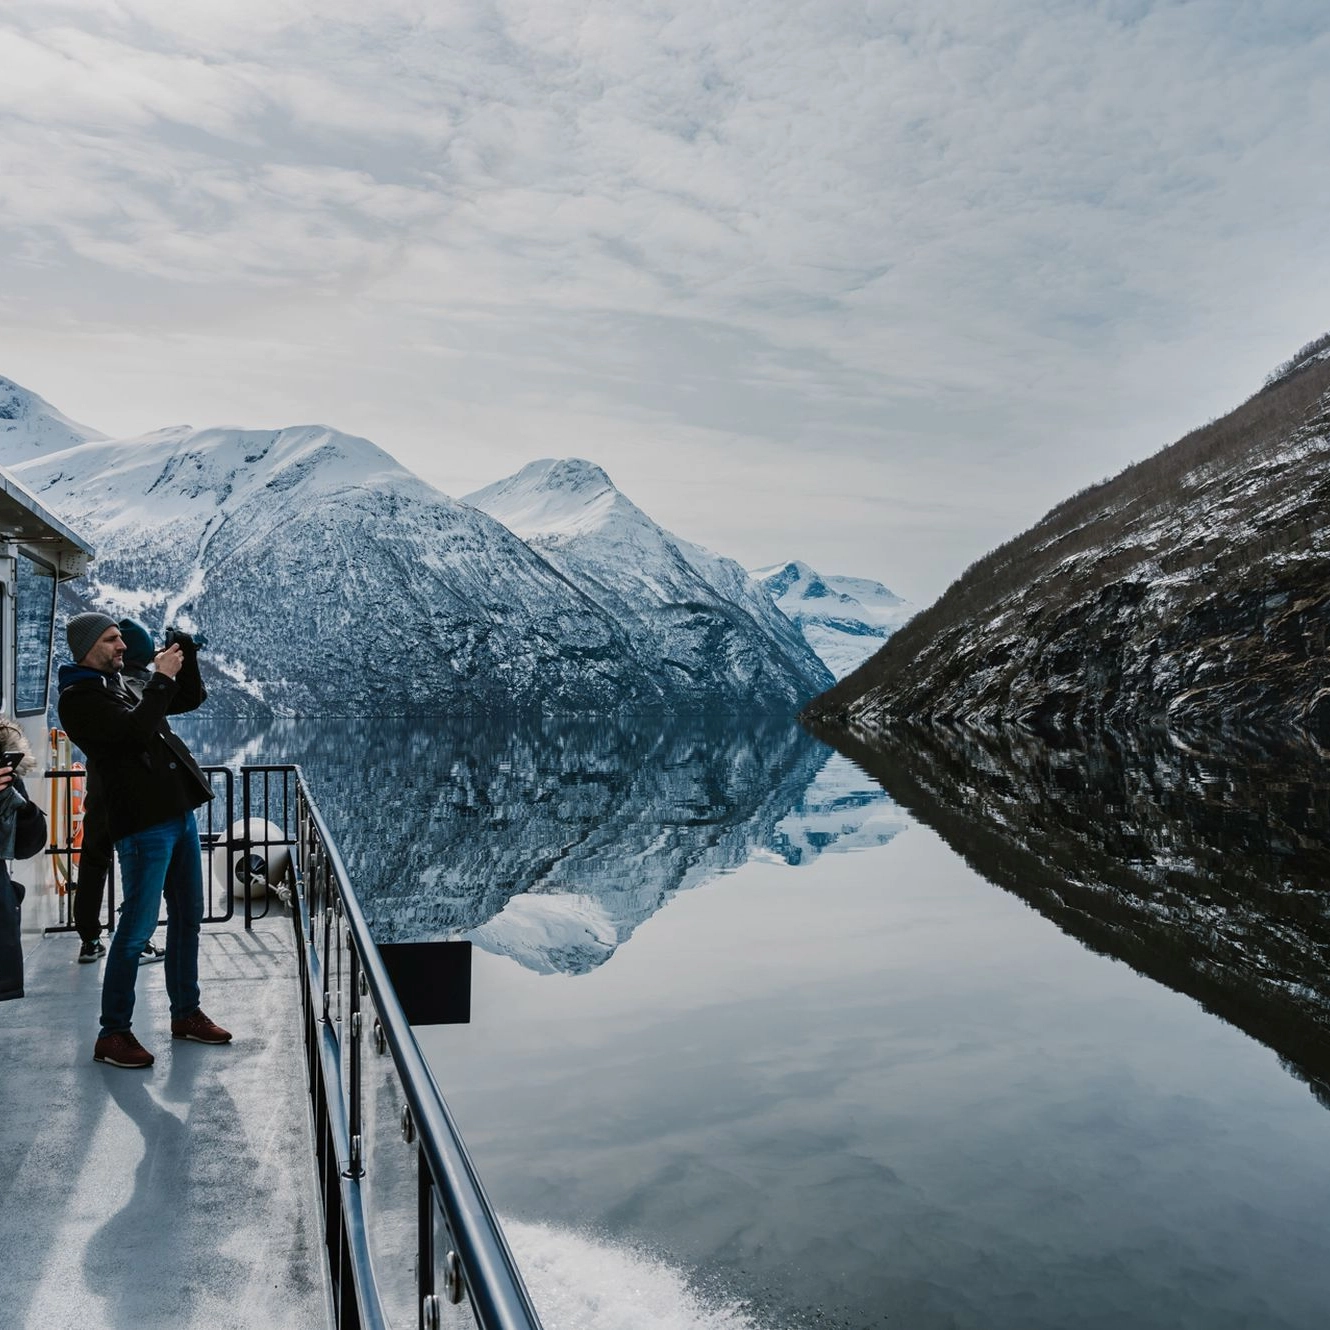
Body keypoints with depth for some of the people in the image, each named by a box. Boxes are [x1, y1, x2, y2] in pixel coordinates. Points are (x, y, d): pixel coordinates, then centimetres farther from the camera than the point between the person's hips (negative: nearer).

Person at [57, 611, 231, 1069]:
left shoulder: (119, 686, 18)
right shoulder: (78, 697, -8)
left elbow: (189, 700, 22)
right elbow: (136, 730, -23)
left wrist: (186, 656, 8)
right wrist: (162, 677, -16)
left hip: (178, 812, 9)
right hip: (143, 823, -9)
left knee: (188, 916, 13)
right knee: (137, 927, -5)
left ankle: (186, 1013, 25)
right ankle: (113, 1034, 8)